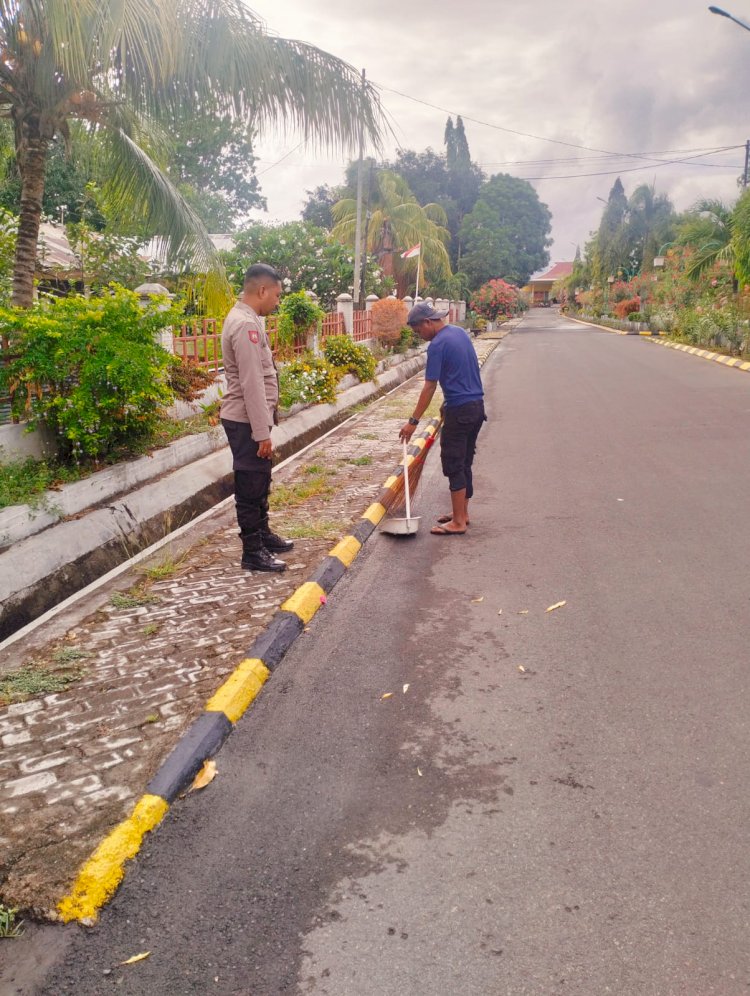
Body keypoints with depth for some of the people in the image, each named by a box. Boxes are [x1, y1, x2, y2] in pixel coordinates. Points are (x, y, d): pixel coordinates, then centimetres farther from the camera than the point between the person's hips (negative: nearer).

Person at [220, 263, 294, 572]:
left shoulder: (243, 318, 13)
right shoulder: (246, 324, -20)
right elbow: (251, 384, -24)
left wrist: (264, 426, 19)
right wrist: (262, 432, -23)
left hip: (249, 419, 10)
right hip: (246, 421, -10)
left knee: (259, 482, 21)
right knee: (250, 486, -1)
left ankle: (263, 535, 35)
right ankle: (253, 552, 8)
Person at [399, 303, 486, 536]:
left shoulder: (438, 345, -15)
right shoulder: (460, 332, 12)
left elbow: (429, 387, -17)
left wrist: (413, 422, -14)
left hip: (460, 411, -9)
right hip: (477, 405, 9)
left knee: (454, 465, -3)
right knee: (465, 463, 16)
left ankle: (458, 522, -1)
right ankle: (462, 512, 26)